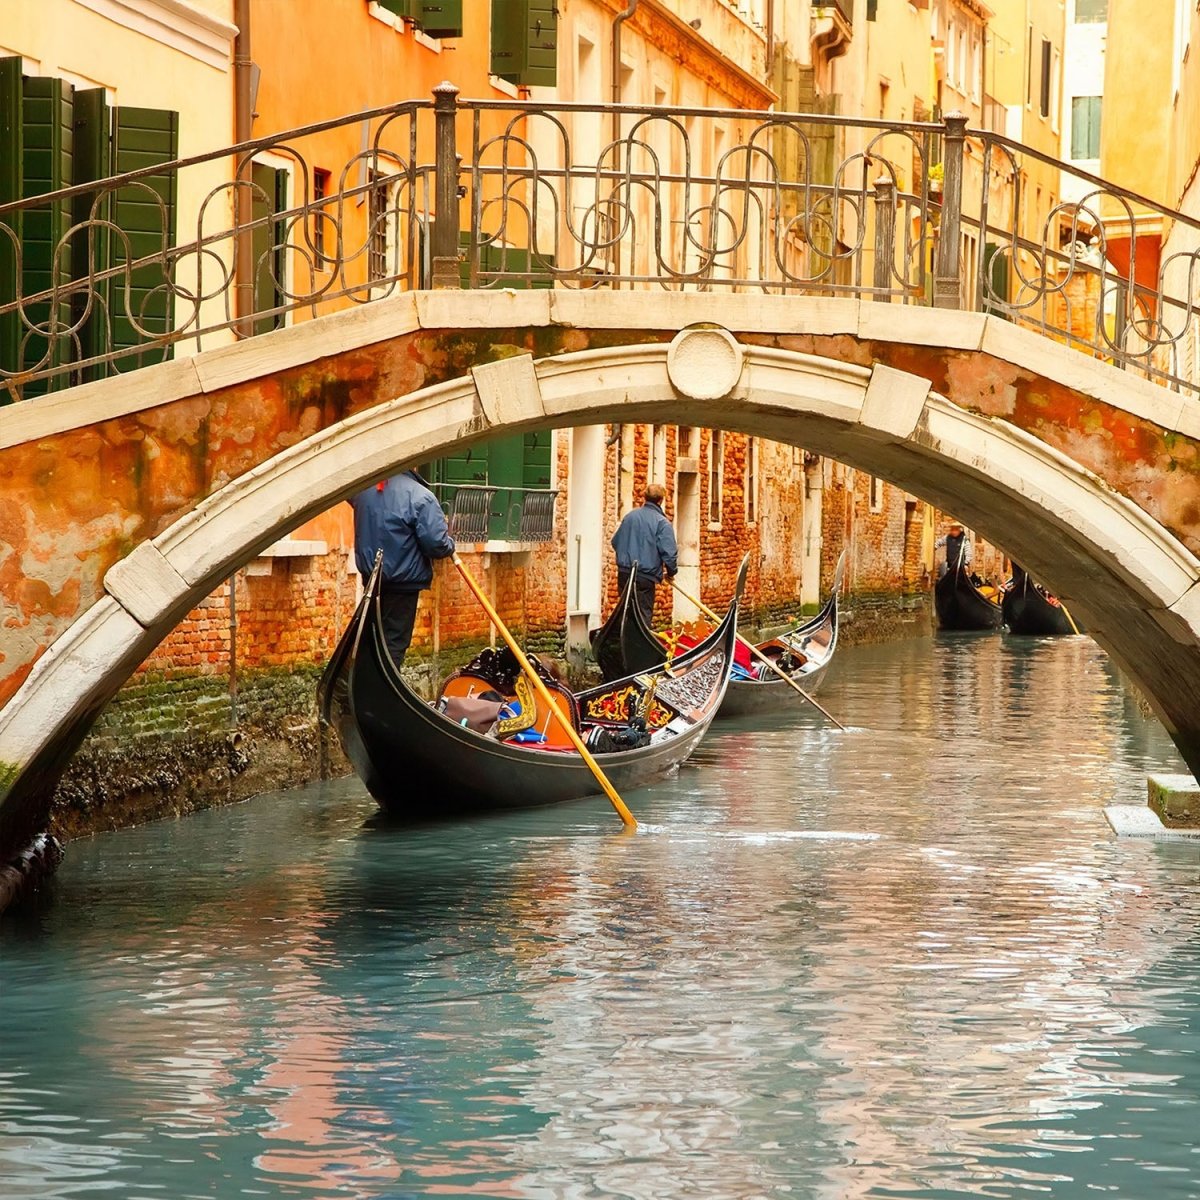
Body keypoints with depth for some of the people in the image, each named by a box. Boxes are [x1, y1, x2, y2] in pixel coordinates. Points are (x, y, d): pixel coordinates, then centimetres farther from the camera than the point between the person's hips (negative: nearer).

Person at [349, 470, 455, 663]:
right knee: (394, 642, 1)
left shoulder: (363, 488, 0)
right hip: (403, 580, -6)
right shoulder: (420, 496, -20)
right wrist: (450, 543, 2)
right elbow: (437, 545, -20)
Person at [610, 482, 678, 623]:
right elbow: (669, 552, -15)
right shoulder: (662, 522, -11)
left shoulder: (629, 516, 8)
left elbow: (615, 542, 15)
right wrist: (671, 572, 2)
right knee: (643, 616, 0)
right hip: (645, 577, -6)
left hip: (624, 573, 6)